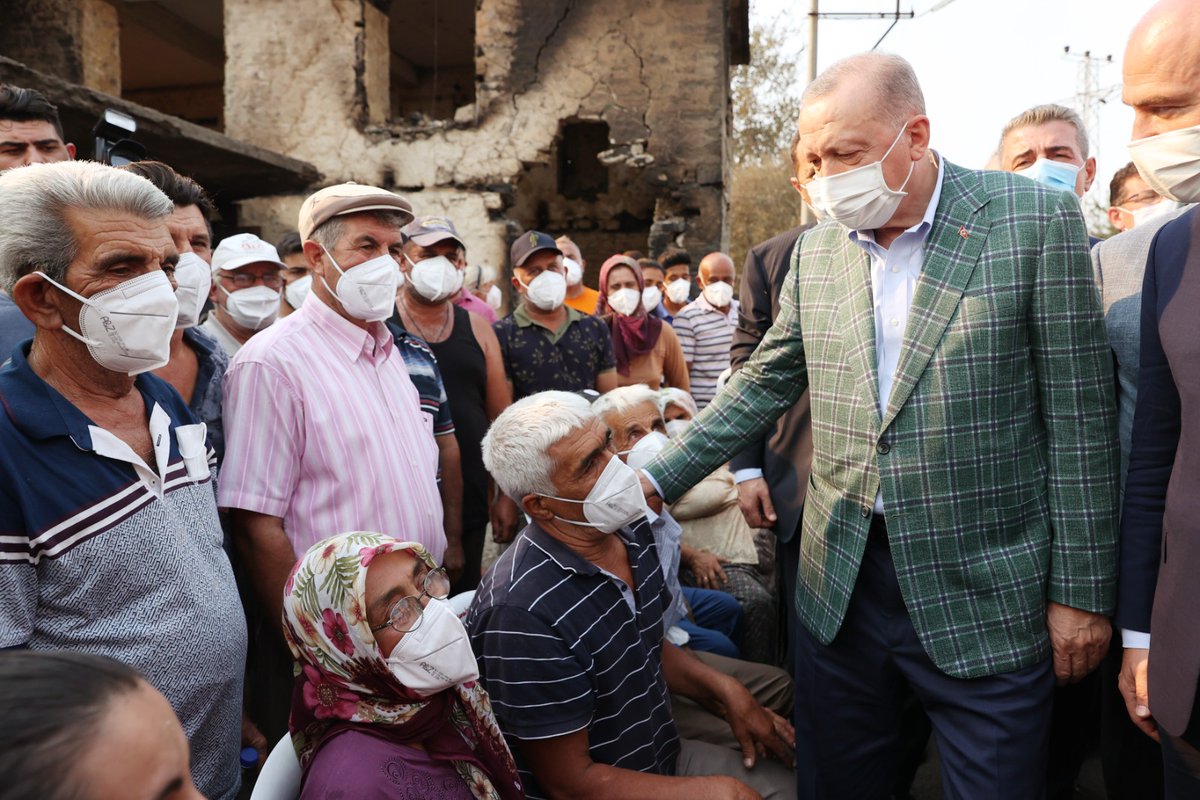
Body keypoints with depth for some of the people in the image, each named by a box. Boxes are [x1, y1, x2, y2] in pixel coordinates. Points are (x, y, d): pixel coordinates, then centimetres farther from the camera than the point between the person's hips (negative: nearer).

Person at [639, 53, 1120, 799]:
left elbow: (1078, 417, -8)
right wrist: (659, 479, 3)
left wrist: (1081, 591, -7)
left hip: (983, 591, -3)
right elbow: (763, 388, 11)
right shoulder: (816, 250, 5)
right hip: (841, 584, 4)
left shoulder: (1034, 219, -8)